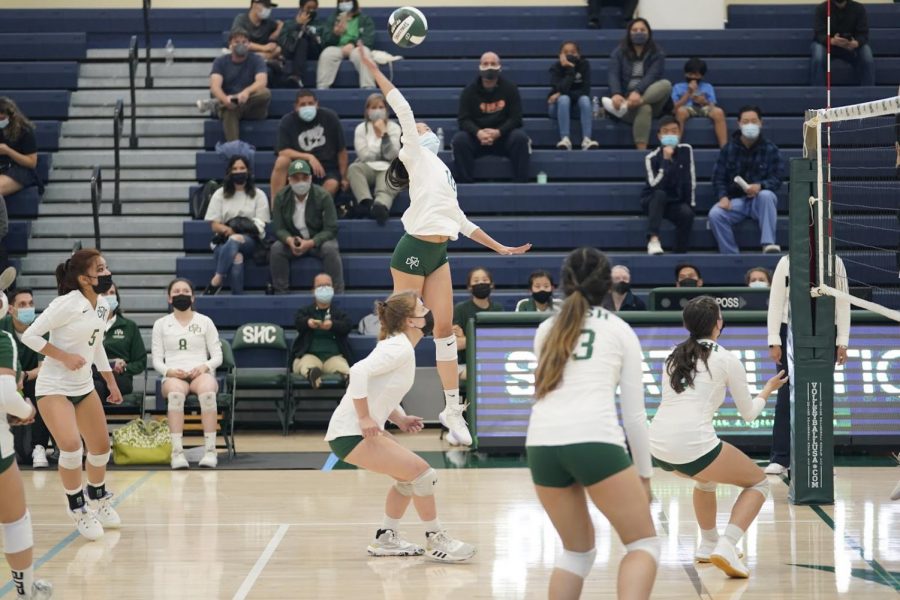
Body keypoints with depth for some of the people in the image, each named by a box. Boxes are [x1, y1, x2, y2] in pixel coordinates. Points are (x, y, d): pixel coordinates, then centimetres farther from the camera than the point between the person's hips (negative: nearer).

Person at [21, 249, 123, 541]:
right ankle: (78, 509, -2)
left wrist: (111, 382, 19)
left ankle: (98, 499, 39)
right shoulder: (67, 304, -21)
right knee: (71, 446, -22)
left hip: (84, 386, 8)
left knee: (101, 447, 13)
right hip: (53, 387, -8)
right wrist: (65, 357, -23)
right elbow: (30, 335, -19)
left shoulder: (103, 305, 2)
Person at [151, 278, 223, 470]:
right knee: (176, 393, -40)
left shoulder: (205, 322, 15)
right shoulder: (161, 324, 16)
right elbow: (157, 360, 10)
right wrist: (169, 371, -11)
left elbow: (217, 356, 11)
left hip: (201, 373, 0)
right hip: (173, 376, 0)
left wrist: (205, 366, -11)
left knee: (207, 392, -39)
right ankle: (177, 451, -44)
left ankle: (210, 449, -39)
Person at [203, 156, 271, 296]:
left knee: (233, 242, -40)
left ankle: (216, 282, -42)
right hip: (224, 241, 1)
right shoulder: (220, 194, 16)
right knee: (236, 257, -37)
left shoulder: (258, 195, 14)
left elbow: (260, 226, 3)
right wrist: (229, 230, -17)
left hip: (249, 241, -1)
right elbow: (214, 224, 7)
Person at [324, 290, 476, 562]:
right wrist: (364, 418, -24)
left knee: (410, 476, 19)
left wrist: (399, 419, 7)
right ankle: (436, 541, 4)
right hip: (351, 435, -10)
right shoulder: (400, 349, -17)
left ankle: (386, 539, 26)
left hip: (362, 430, 10)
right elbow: (359, 371, -30)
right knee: (424, 474, -9)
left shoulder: (401, 348, 13)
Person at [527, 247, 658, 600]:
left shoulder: (546, 329, 23)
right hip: (594, 440, -4)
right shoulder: (620, 331, 14)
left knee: (577, 549, 21)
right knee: (644, 544, 8)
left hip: (541, 443, 4)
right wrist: (645, 473, 19)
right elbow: (634, 413, 10)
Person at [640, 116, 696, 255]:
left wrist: (690, 204, -6)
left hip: (675, 203, 2)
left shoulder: (686, 150, -2)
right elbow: (656, 186, -27)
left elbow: (690, 180, 1)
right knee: (660, 194, -36)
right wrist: (666, 160, -30)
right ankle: (653, 239, -41)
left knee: (687, 213, -30)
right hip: (653, 201, -2)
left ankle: (680, 253, -20)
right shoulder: (652, 158, -15)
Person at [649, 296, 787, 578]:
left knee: (707, 476, 38)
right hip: (694, 446, -6)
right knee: (758, 482, 15)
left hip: (659, 448, 6)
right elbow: (748, 413, 13)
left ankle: (708, 545, 43)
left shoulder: (675, 356, 17)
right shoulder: (726, 359, 3)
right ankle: (726, 546, -5)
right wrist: (767, 390, 31)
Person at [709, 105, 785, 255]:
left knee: (766, 195, -37)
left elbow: (777, 179, -4)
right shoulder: (728, 149, 10)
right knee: (715, 214, -29)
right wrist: (723, 197, -14)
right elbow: (718, 177, 7)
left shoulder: (771, 150, 4)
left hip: (760, 200, -1)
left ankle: (768, 243, -37)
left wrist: (760, 186, -25)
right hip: (736, 200, 1)